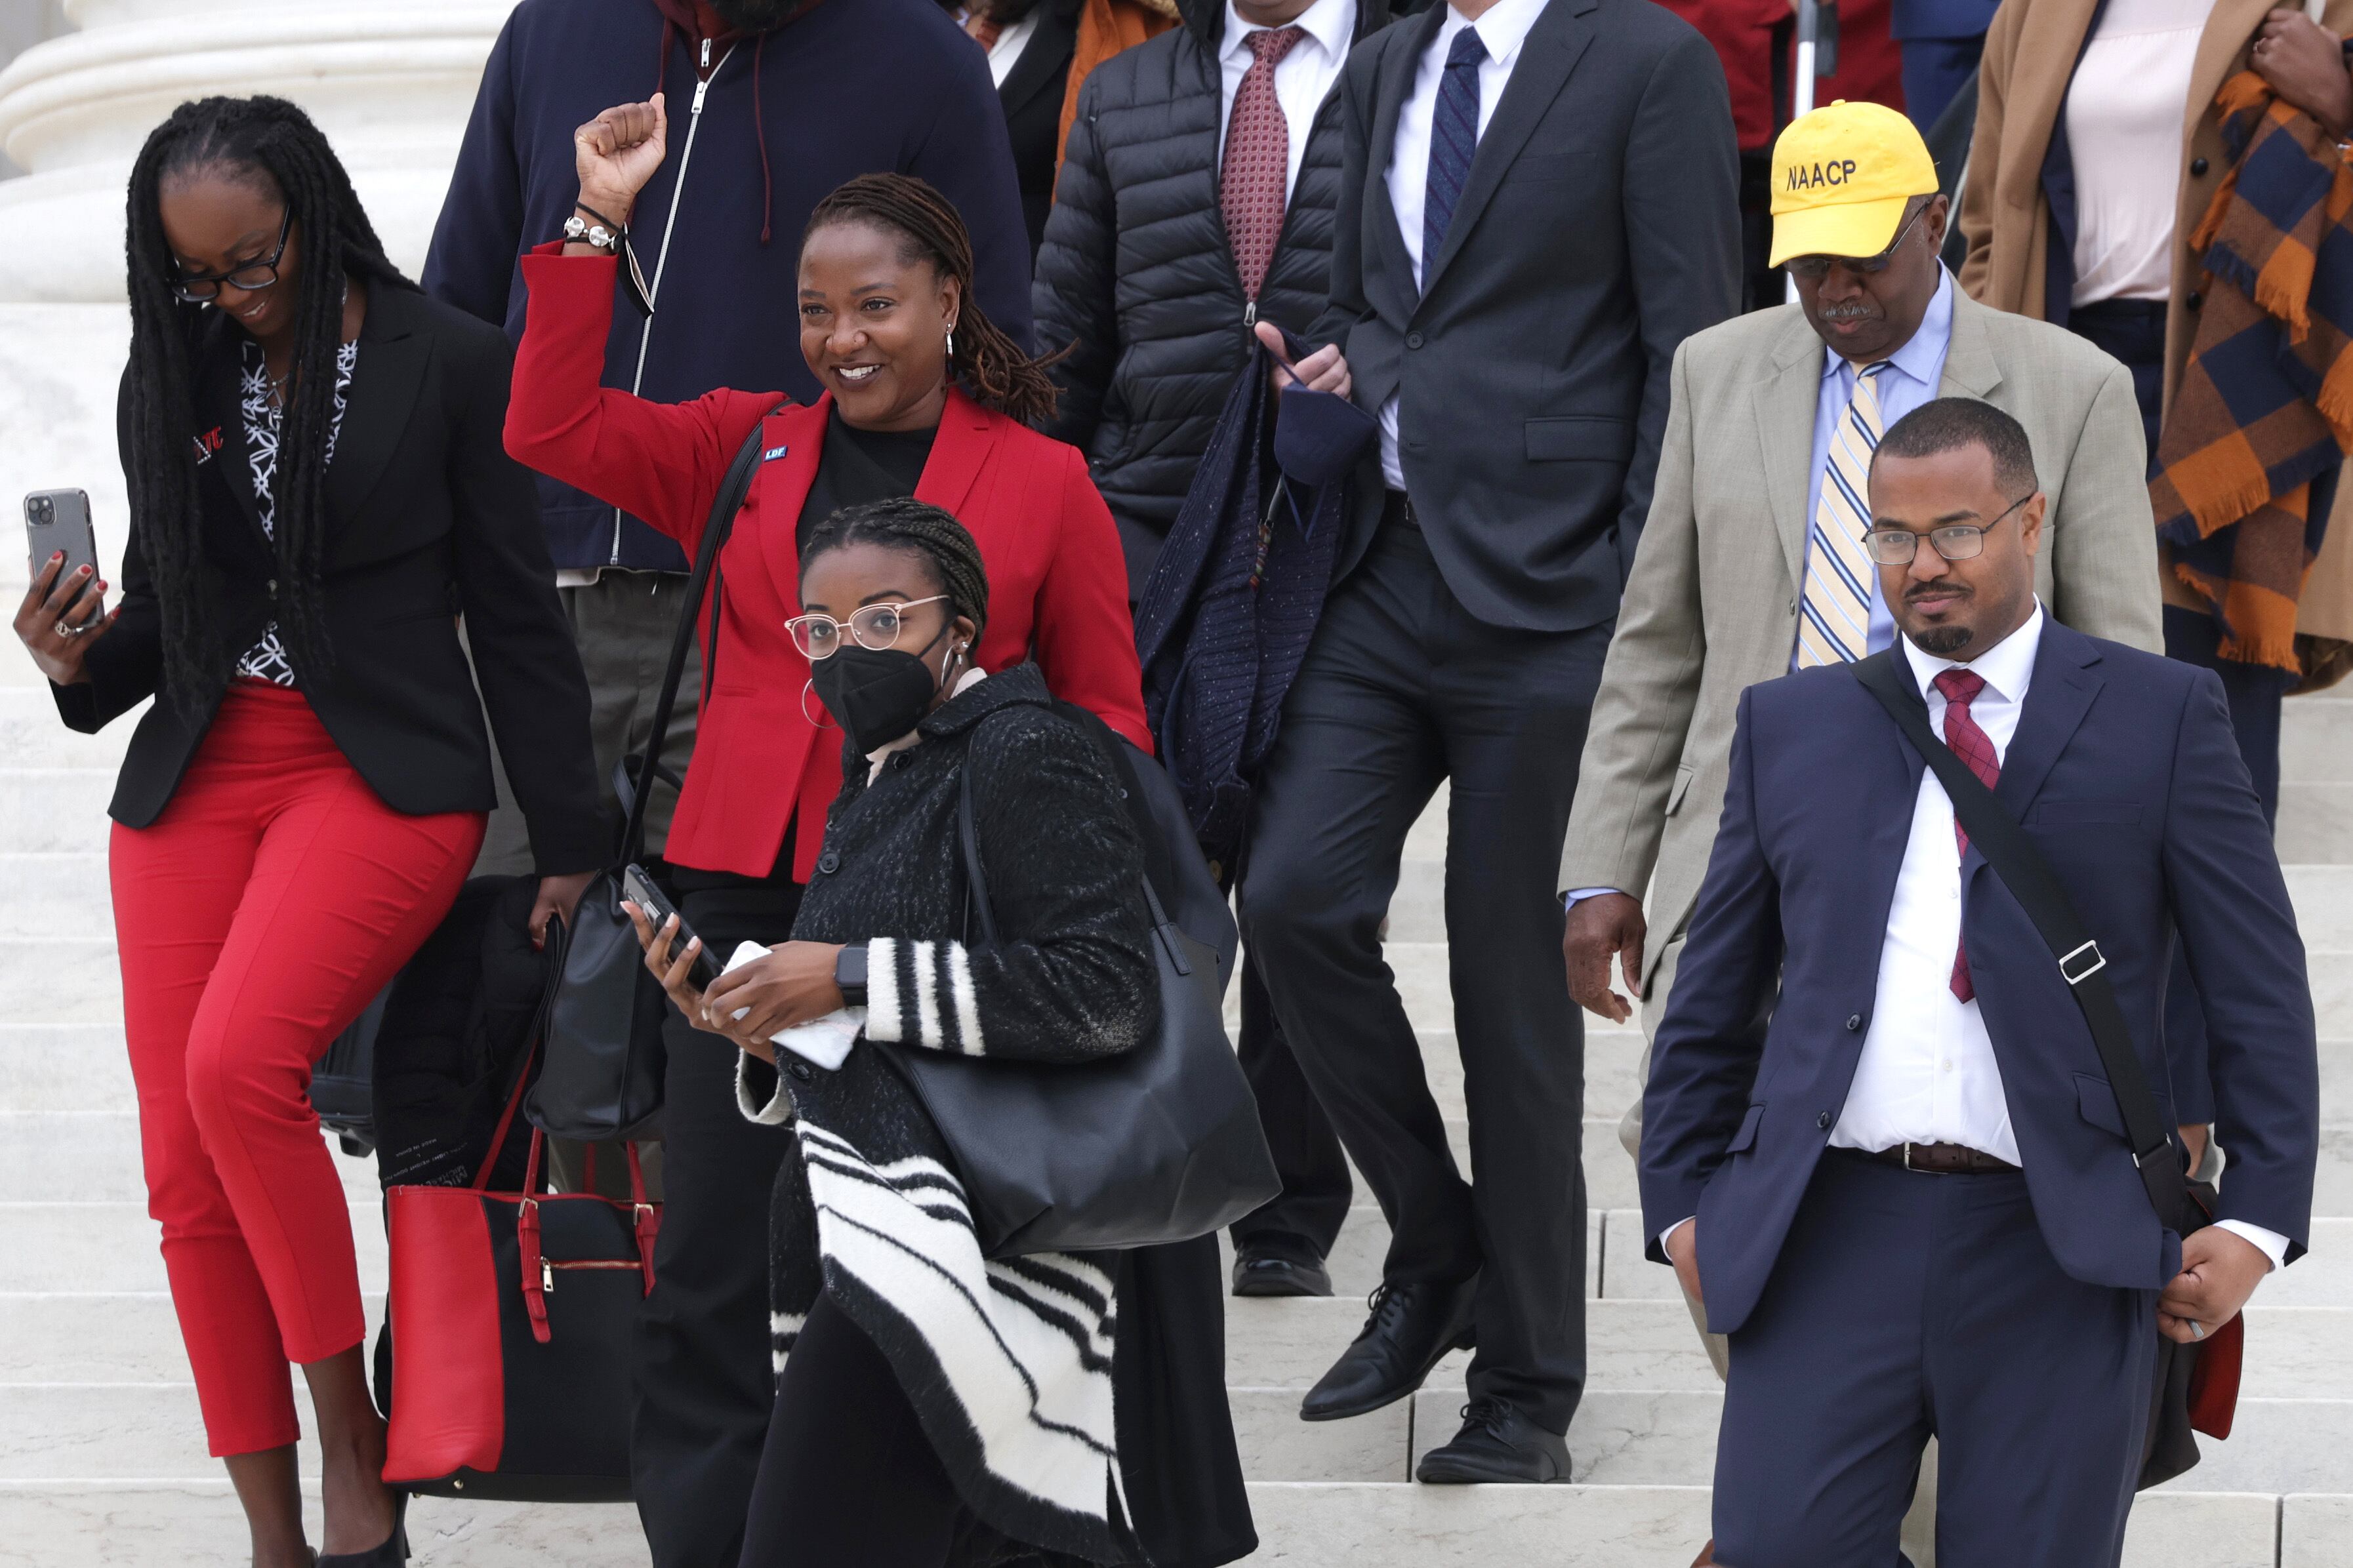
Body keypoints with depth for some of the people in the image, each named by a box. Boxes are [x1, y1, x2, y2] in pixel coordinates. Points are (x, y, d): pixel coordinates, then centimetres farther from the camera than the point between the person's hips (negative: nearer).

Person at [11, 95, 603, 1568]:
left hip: (383, 775, -5)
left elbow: (519, 617, 0)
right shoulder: (175, 382, 11)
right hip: (197, 779, 5)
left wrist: (570, 847, -1)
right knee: (186, 1171, -4)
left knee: (238, 1063, -29)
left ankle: (355, 1446, -15)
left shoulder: (449, 365, -3)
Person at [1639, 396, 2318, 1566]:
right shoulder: (1789, 726, 16)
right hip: (1832, 1238, 2)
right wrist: (1682, 1201, 12)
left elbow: (2259, 986, 5)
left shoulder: (2160, 717, 7)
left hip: (2062, 1252, -2)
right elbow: (1712, 995, 20)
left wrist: (2259, 1216, -3)